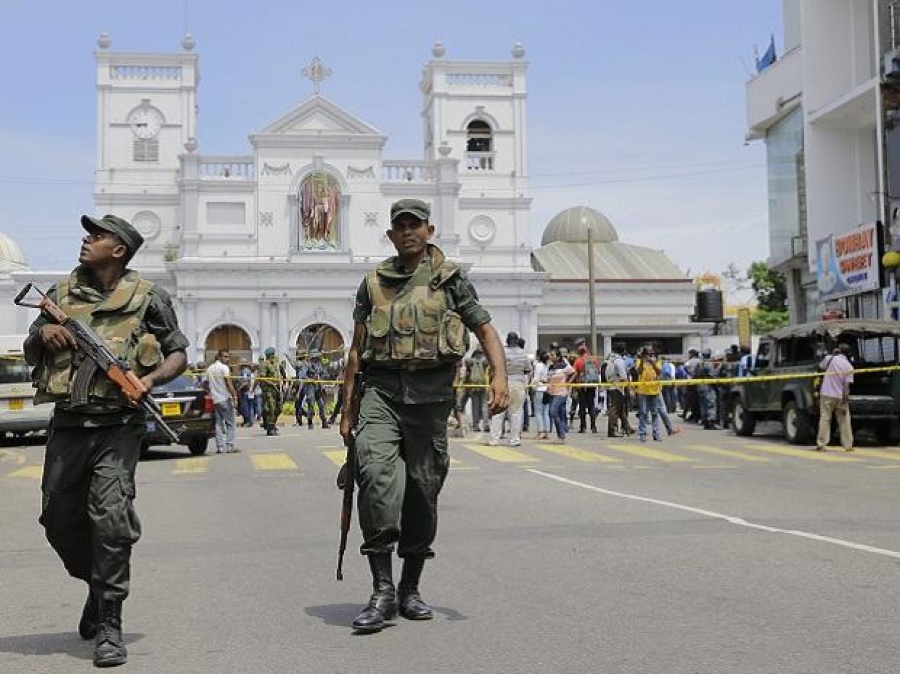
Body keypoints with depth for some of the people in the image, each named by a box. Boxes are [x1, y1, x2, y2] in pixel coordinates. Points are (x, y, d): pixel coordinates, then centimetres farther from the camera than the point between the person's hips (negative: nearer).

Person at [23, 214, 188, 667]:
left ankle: (109, 626, -5)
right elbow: (29, 353, 19)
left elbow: (178, 353, 6)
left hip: (118, 426, -5)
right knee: (59, 519, 12)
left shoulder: (147, 297, 1)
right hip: (67, 425, 5)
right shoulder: (62, 293, 11)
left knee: (110, 516, -16)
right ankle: (98, 586, 39)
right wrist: (42, 333, -4)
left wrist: (151, 378, -14)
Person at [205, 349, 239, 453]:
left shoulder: (210, 369, 14)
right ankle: (230, 446, -6)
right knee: (230, 423, -1)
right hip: (225, 398, -7)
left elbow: (204, 383, 16)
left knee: (218, 423, 8)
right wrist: (234, 395, -16)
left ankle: (220, 447, 6)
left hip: (215, 399, 7)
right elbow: (228, 383, -17)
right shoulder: (224, 368, -8)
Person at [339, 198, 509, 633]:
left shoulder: (450, 278, 9)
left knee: (422, 489, 4)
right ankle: (382, 589, -19)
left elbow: (485, 330, 6)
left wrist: (500, 376, -12)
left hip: (430, 393, 0)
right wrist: (348, 409, 12)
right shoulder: (373, 283, 15)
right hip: (381, 389, 0)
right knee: (375, 471, -22)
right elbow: (357, 348, 17)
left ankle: (410, 589, 20)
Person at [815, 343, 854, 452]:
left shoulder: (830, 359, -4)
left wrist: (832, 354, 18)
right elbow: (846, 386, -9)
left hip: (826, 394, 0)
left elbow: (821, 366, 18)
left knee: (825, 419, 3)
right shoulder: (849, 367, -3)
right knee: (844, 421, 9)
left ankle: (821, 444, -2)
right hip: (840, 396, 0)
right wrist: (845, 402, -9)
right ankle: (848, 445, 10)